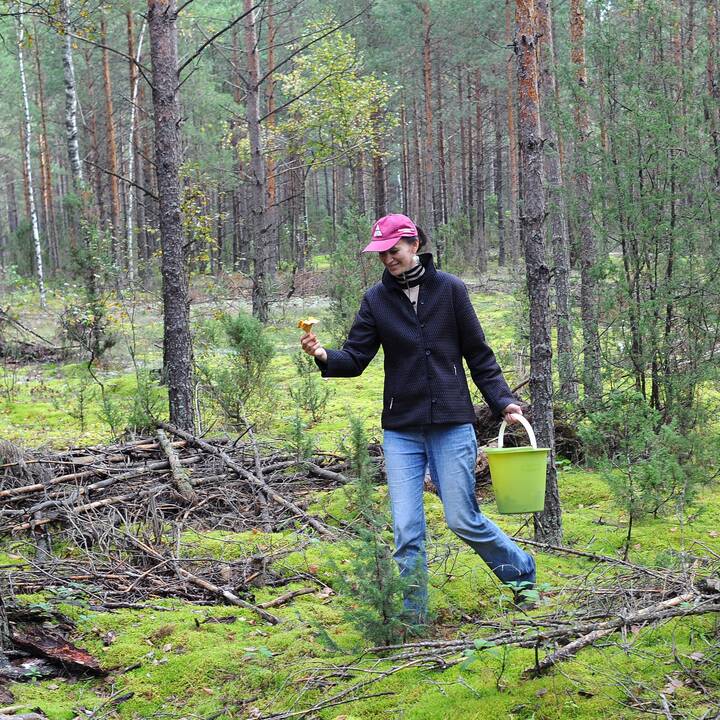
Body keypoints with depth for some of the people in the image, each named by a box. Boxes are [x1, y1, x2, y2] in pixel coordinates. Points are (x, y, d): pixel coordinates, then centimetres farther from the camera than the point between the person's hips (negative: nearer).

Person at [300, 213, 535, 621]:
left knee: (462, 519, 1)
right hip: (401, 430, 2)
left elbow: (479, 354, 3)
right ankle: (412, 615, 11)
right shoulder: (377, 299, 4)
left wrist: (503, 400, -6)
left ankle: (523, 573, 26)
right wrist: (324, 356, -22)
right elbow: (356, 358, -2)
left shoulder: (450, 289, -1)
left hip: (451, 424, -2)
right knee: (407, 530, -1)